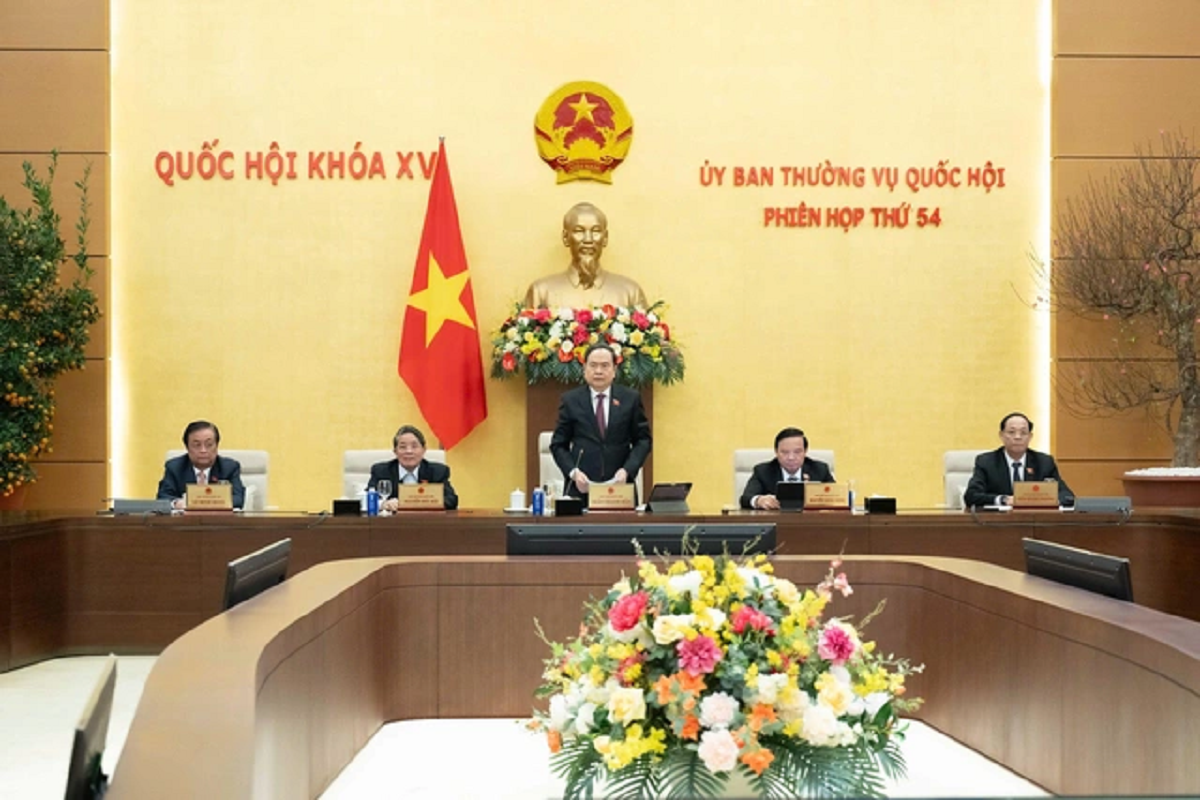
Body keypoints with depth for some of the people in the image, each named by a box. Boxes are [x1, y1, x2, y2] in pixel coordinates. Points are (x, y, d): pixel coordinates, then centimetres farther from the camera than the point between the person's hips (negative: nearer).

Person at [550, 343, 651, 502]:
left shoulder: (631, 398, 6)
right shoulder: (570, 400, 6)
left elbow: (643, 440, 7)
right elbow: (558, 444, 6)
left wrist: (627, 470, -9)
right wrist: (573, 472, -10)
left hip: (619, 484, 1)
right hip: (581, 487, 0)